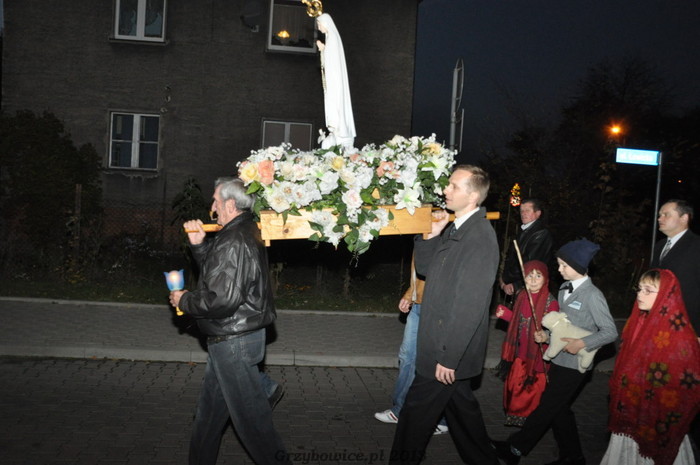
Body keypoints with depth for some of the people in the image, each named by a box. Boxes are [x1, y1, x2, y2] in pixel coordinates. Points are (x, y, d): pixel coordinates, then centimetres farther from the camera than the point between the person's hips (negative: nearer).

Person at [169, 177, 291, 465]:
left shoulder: (234, 242, -22)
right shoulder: (247, 233, 12)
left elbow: (222, 299, -28)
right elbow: (217, 273, 21)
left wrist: (184, 301, -12)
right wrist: (199, 245, 8)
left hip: (234, 342, -11)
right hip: (232, 339, 11)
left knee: (250, 414, 0)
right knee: (209, 409, 21)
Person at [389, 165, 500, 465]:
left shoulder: (480, 237, -22)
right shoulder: (455, 229, 7)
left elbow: (471, 305, -24)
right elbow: (424, 268, 16)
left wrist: (448, 357, -22)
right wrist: (432, 235, -1)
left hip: (451, 350, -9)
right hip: (441, 344, 9)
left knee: (416, 412, 3)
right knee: (460, 405, 22)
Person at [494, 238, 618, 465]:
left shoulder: (593, 295, -15)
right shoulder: (564, 289, 7)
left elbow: (610, 332, -13)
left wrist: (582, 343, -23)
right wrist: (547, 335, 1)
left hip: (574, 364, -8)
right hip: (558, 359, 8)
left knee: (548, 407, -1)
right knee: (559, 409, 14)